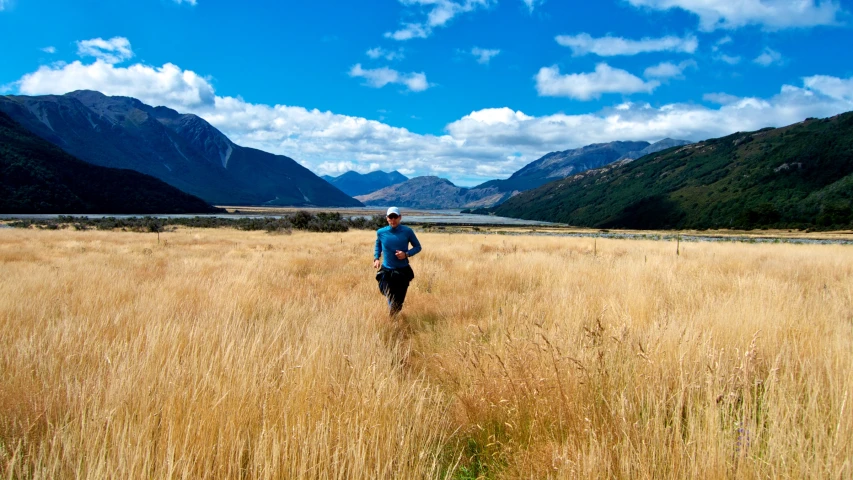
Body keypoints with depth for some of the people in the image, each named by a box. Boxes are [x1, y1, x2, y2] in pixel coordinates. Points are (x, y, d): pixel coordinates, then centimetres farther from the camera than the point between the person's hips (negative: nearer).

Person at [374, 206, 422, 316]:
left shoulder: (407, 231, -9)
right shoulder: (381, 232, -4)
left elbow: (417, 247, 1)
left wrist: (407, 254, -16)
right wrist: (376, 258, 2)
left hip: (403, 271, 0)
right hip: (386, 271, 0)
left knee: (398, 301, 8)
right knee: (390, 297, -1)